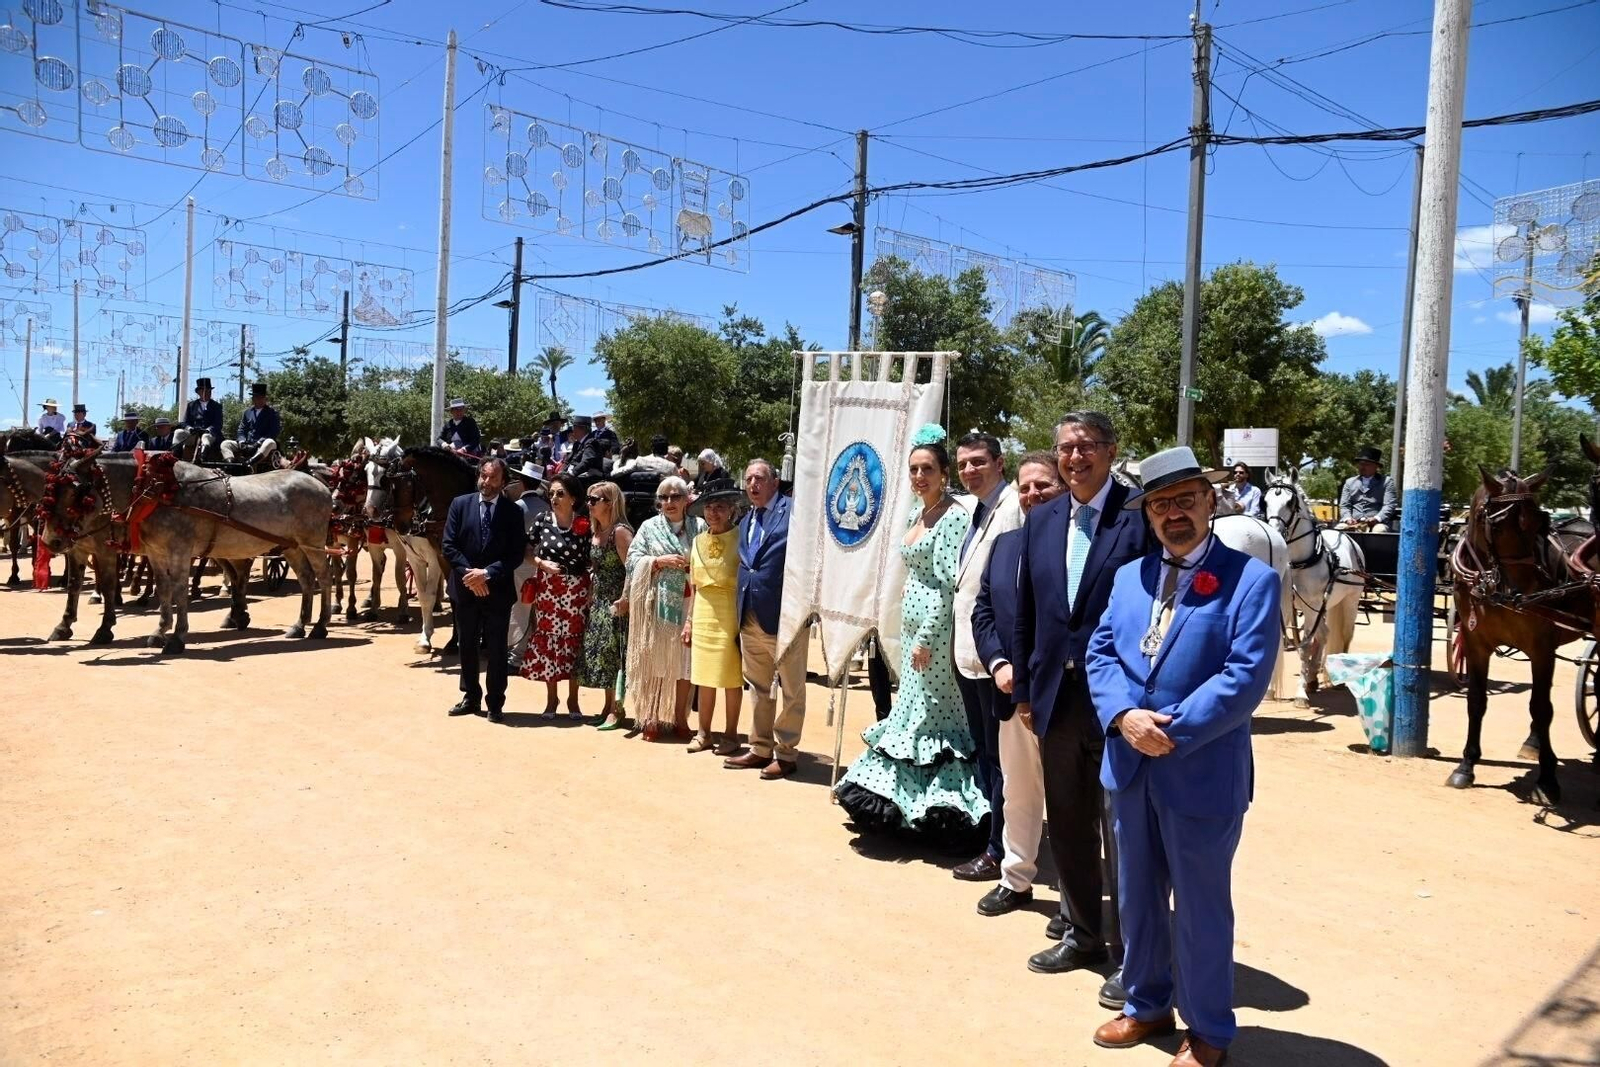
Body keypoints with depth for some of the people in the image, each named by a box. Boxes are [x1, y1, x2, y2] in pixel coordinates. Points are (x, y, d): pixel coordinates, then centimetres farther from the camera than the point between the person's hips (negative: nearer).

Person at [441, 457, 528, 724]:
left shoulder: (513, 512, -2)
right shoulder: (460, 504, 2)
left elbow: (516, 554, -6)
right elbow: (449, 545, -1)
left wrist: (487, 573, -17)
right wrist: (468, 573, -12)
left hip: (497, 589, -2)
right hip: (464, 587, 2)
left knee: (496, 649, 2)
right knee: (467, 646, 12)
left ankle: (495, 703, 11)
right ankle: (471, 698, 25)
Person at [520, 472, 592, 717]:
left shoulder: (585, 525, -5)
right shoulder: (542, 521, -2)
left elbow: (591, 561, 1)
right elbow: (527, 552, 7)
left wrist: (592, 591, -8)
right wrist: (542, 562, -12)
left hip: (576, 591, -1)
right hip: (547, 589, 1)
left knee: (574, 640, 5)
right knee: (547, 640, 5)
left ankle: (573, 698, 19)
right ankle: (551, 697, 19)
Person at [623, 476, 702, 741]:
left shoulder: (699, 527, 8)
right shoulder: (649, 527, 7)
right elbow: (632, 560, 0)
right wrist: (660, 561, -12)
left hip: (688, 605, 1)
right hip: (656, 605, -1)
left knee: (684, 662, 4)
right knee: (654, 662, 1)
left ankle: (680, 718, 14)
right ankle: (651, 718, 10)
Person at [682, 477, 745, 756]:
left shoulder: (741, 538, -5)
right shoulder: (698, 541, 11)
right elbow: (693, 587, 15)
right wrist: (689, 620, 12)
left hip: (731, 615, -5)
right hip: (702, 615, 5)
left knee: (731, 677, 3)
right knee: (704, 676, 8)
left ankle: (731, 734, 13)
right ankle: (703, 733, 18)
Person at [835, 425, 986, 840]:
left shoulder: (954, 517, -14)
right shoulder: (916, 515, 13)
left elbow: (949, 582, -19)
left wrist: (925, 636, -19)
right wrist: (910, 631, 16)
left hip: (936, 626, -9)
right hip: (912, 622, 9)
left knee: (933, 711, -3)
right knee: (913, 705, 15)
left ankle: (938, 804, 8)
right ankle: (911, 798, 26)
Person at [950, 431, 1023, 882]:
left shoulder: (1014, 509, -16)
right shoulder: (969, 507, 12)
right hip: (967, 647, 9)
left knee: (1000, 755, 2)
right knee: (981, 751, 19)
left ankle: (999, 850, 14)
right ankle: (989, 829, 32)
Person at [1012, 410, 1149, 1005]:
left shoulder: (1141, 516, -10)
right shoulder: (1042, 521, 8)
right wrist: (1024, 688, 10)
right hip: (1056, 699, 6)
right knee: (1067, 826, 16)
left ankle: (1130, 952, 20)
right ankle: (1082, 933, 34)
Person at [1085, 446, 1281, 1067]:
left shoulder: (1251, 580, -9)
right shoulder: (1129, 576, 9)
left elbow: (1245, 677, -18)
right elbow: (1100, 654, 3)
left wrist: (1171, 732, -20)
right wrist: (1124, 717, -15)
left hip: (1203, 774, -5)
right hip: (1129, 767, 6)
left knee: (1201, 906, 10)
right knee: (1137, 896, 19)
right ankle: (1147, 1005, 39)